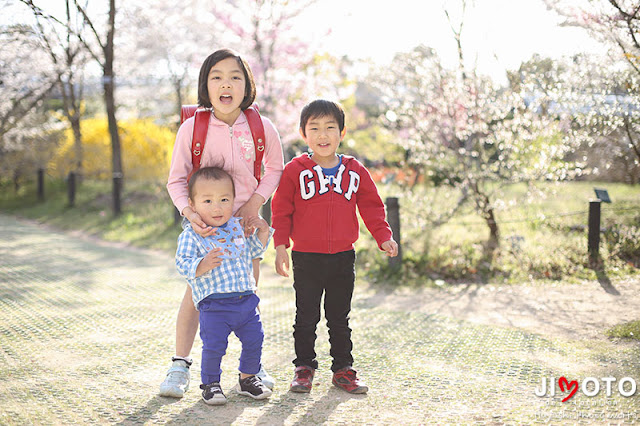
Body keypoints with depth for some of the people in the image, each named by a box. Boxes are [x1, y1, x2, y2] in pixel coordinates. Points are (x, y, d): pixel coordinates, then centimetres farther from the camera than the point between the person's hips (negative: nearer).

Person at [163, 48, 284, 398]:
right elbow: (176, 180, -8)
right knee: (195, 293, 0)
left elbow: (275, 168, 6)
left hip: (245, 219, 2)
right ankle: (180, 365, 13)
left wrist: (256, 200, -9)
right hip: (203, 222, -1)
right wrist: (189, 212, -25)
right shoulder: (191, 129, -15)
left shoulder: (262, 128, -11)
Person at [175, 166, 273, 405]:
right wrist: (204, 264, -32)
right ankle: (210, 383, 14)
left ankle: (247, 378, 30)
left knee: (254, 340, 9)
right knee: (213, 345, -9)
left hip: (246, 299, 5)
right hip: (214, 304, -5)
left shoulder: (237, 227, 12)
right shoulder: (191, 235, -6)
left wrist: (262, 232, 9)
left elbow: (253, 251, 25)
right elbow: (183, 265, -14)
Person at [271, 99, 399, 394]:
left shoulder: (355, 171, 5)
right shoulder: (295, 171, -4)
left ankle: (343, 369, 22)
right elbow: (281, 210, -2)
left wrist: (383, 236, -1)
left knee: (340, 318, 13)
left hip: (343, 258, 2)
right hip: (306, 258, -2)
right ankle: (304, 367, 20)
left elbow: (372, 206, 10)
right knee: (306, 318, 6)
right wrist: (280, 245, -9)